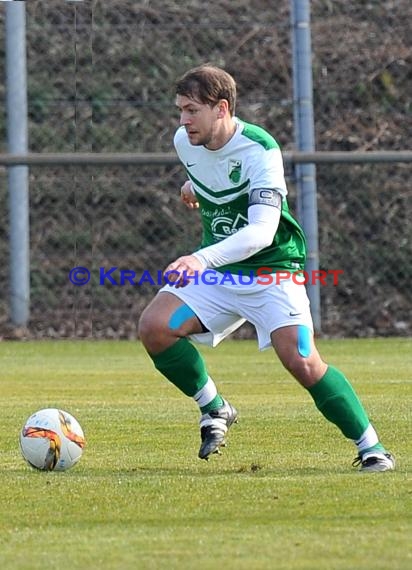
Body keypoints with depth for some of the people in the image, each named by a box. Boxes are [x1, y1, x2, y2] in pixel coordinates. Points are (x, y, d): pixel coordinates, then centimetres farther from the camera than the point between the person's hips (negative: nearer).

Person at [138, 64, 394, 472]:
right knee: (153, 326, -17)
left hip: (272, 268, -6)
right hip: (216, 268, 6)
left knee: (302, 362, -21)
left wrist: (203, 259, -50)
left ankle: (371, 448, -5)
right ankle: (214, 409, 4)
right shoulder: (184, 142, -4)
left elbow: (261, 232, -36)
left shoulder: (260, 150, -25)